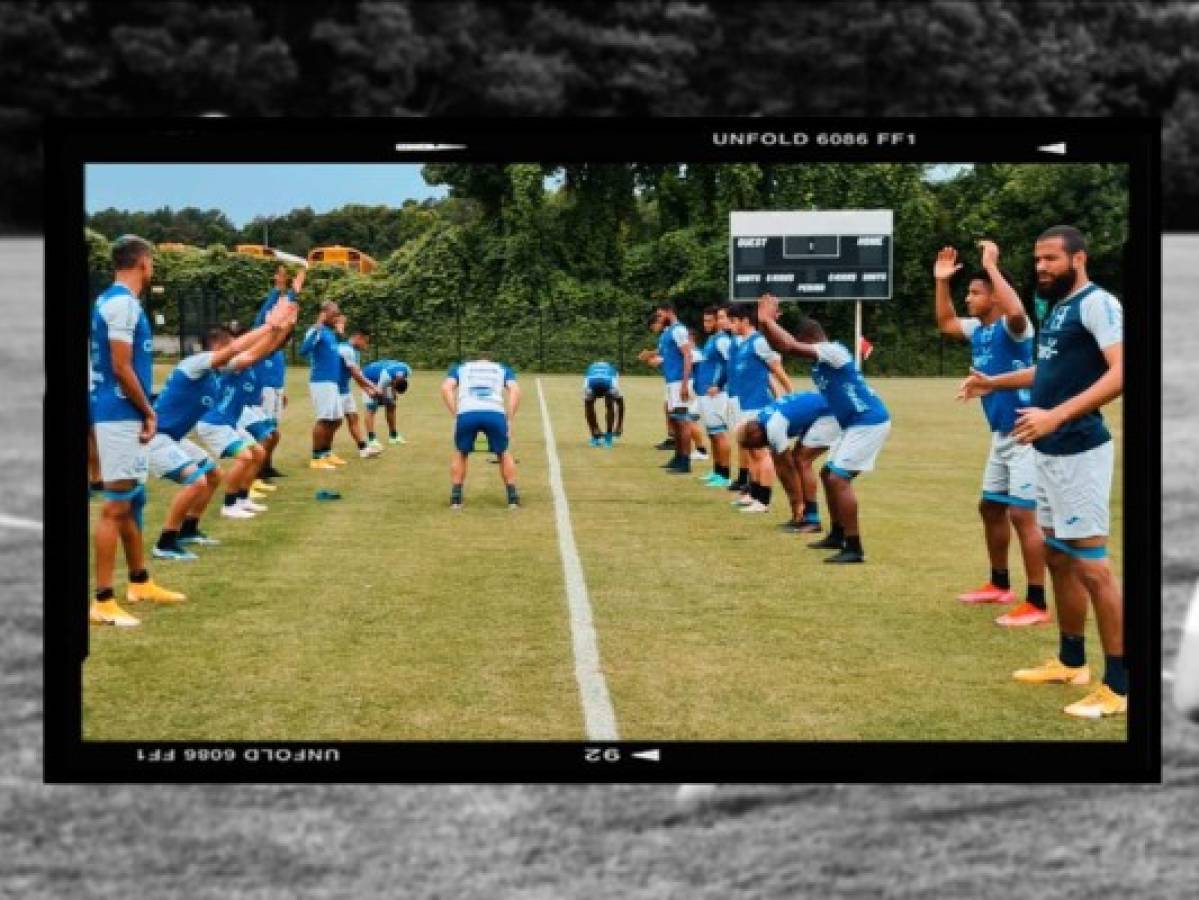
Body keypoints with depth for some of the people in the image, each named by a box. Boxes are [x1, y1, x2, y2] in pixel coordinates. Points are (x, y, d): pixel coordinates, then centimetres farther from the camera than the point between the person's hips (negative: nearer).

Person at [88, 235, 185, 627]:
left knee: (133, 501, 19)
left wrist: (143, 413, 17)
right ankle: (102, 601, -7)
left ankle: (140, 583, 32)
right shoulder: (122, 303, -16)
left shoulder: (111, 300, 15)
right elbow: (121, 368, -20)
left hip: (123, 416, 10)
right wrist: (149, 413, -11)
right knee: (116, 506, -9)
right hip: (121, 416, -10)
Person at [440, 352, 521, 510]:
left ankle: (455, 498, 19)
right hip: (495, 413, 0)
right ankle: (513, 498, 19)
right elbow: (515, 391, 14)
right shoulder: (503, 370, 32)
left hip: (467, 413, 0)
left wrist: (455, 415, 11)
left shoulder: (460, 368, 33)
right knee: (504, 453, 25)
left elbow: (446, 388, 14)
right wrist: (509, 420, 11)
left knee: (460, 453, 26)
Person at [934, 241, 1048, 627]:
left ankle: (1037, 605, -8)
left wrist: (991, 266, -33)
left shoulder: (1011, 328, -17)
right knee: (990, 507, 19)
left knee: (1022, 515, -11)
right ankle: (999, 585, 34)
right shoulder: (977, 328, 8)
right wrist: (941, 281, 14)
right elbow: (945, 323, 26)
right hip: (1002, 435, 10)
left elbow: (1016, 311, -41)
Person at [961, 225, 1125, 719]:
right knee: (1056, 554, 17)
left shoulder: (1097, 303, -15)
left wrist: (1056, 415, -34)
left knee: (1090, 562, -9)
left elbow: (1120, 372, -27)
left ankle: (1120, 686, -5)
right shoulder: (1056, 308, 14)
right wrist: (994, 383, 24)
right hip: (1050, 451, 10)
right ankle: (1071, 662, 30)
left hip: (1080, 451, -10)